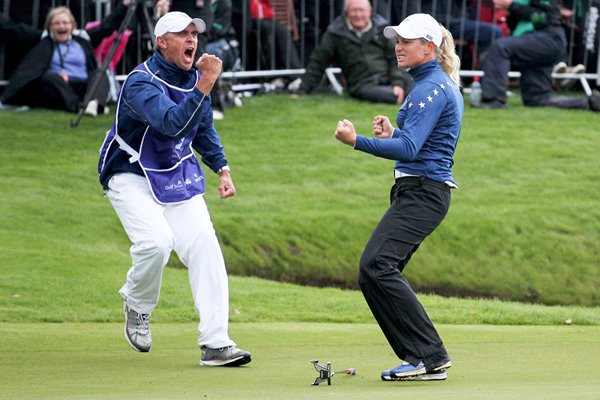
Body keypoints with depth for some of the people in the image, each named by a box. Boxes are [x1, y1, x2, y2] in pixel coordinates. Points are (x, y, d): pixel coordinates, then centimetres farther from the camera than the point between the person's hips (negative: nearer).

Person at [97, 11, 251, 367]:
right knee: (157, 241, -27)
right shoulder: (141, 82, -22)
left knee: (203, 242, -12)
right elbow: (172, 123, -39)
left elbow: (203, 128, 20)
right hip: (132, 176, -6)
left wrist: (222, 169, 12)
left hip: (179, 177, 6)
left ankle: (216, 343, -14)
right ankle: (137, 306, 6)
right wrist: (205, 86, -45)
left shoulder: (194, 78, 2)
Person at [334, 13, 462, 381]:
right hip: (419, 191, 11)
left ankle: (431, 356, -20)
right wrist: (392, 135, 11)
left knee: (377, 267, -21)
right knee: (375, 272, 8)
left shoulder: (431, 88, -13)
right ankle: (424, 360, 7)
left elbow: (409, 149, -23)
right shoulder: (438, 84, 20)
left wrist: (357, 141, -28)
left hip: (423, 191, -11)